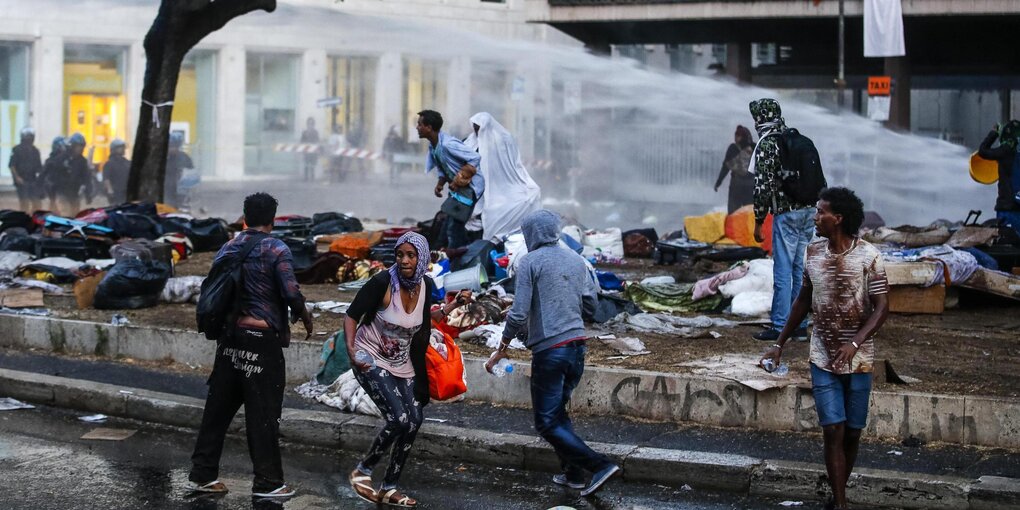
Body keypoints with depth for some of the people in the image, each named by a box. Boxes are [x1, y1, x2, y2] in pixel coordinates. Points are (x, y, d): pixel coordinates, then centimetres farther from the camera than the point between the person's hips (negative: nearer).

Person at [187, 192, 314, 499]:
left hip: (230, 336, 6)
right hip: (263, 339, -6)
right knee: (263, 413, 0)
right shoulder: (276, 250, -10)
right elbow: (292, 294, -16)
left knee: (218, 406, 11)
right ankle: (267, 482, 6)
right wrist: (304, 317, 2)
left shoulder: (228, 249, 7)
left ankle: (202, 474, 16)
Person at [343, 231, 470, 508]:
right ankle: (362, 471, 3)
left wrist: (453, 305, 1)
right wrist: (351, 350, -28)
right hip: (371, 360, -7)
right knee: (399, 419, -19)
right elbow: (351, 315, -16)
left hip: (402, 363, 7)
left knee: (413, 422, 5)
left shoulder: (426, 285, -5)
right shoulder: (383, 282, -23)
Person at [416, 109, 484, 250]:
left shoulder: (448, 144, -25)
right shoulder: (433, 145, 5)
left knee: (454, 228, -11)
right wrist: (440, 184, -1)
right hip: (458, 187, 10)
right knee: (447, 227, 15)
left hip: (470, 187, -10)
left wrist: (459, 180, -23)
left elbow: (475, 158, -25)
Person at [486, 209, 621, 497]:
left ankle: (600, 466, -12)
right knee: (558, 411, 21)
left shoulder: (530, 262, -8)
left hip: (549, 350, -7)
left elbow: (518, 313, -12)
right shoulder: (576, 261, 10)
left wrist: (502, 350, -2)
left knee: (547, 423, -2)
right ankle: (573, 473, 18)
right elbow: (590, 306, 14)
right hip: (577, 347, 7)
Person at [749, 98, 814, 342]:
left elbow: (763, 186, -15)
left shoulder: (766, 145, -10)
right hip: (809, 211, 7)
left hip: (786, 214, -7)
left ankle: (780, 327, 1)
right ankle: (800, 325, 15)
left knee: (783, 272, -3)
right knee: (801, 270, 12)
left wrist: (758, 221, -8)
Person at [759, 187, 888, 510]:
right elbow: (803, 301, 13)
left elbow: (882, 307, -12)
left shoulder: (868, 256, -12)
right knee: (833, 431, -6)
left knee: (852, 433, 8)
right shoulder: (813, 253, 1)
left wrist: (854, 343, -25)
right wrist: (780, 344, 15)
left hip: (858, 361, -2)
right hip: (823, 359, 2)